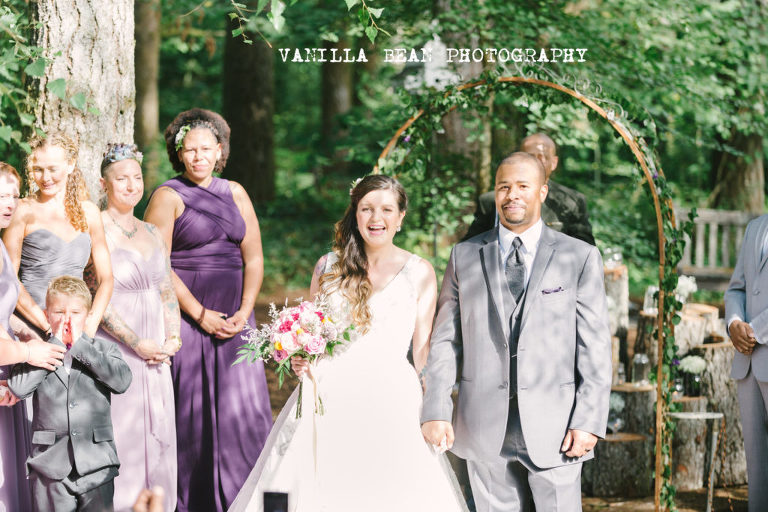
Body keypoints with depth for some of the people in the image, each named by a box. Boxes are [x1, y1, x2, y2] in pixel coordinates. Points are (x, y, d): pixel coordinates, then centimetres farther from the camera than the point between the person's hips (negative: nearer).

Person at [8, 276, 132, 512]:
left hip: (96, 465, 0)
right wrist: (55, 344, -9)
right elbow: (18, 387, -12)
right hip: (50, 464, 0)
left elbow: (122, 381, -11)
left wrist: (79, 346, -9)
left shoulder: (103, 349, 8)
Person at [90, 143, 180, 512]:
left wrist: (172, 337, 1)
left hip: (154, 353, 7)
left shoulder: (151, 233, 13)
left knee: (158, 435, 8)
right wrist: (137, 344, -16)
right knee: (122, 436, -4)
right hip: (116, 349, -7)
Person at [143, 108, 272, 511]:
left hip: (234, 321, 4)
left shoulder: (235, 194, 13)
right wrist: (201, 315, -11)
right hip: (187, 318, -4)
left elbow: (253, 258, 10)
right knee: (192, 409, -4)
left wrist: (244, 312, -4)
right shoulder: (168, 197, 0)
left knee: (244, 410, -2)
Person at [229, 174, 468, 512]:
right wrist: (300, 359, -3)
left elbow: (423, 348, 5)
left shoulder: (420, 273, 4)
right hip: (328, 399, 2)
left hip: (391, 400, -2)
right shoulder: (328, 267, 10)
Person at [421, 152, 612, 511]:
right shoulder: (464, 257, 9)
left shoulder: (580, 257, 4)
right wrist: (435, 412, -3)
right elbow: (445, 341, 7)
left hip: (553, 429, -1)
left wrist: (589, 421, -8)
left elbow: (594, 347, 0)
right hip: (484, 431, 2)